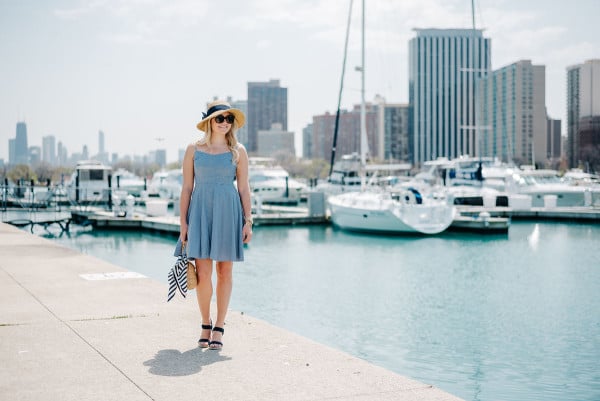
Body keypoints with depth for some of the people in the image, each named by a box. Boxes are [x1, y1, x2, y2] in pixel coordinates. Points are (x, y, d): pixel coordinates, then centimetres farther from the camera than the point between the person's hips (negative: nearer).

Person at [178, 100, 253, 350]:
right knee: (203, 272, -6)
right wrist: (183, 222, 1)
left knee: (225, 271, 4)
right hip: (201, 211, 0)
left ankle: (219, 328, 14)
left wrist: (248, 221, -1)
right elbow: (187, 188, 6)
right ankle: (205, 324, 14)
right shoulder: (194, 150, 5)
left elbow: (244, 188, 5)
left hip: (228, 213, 0)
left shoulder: (238, 151, 5)